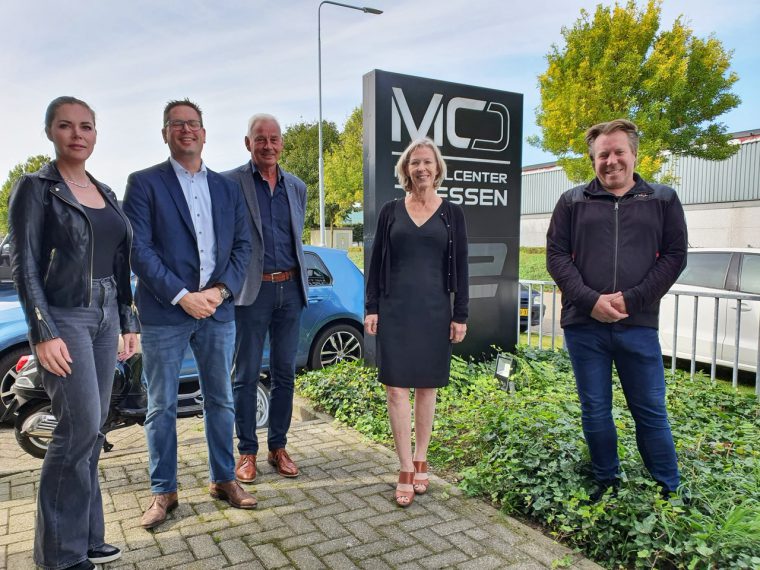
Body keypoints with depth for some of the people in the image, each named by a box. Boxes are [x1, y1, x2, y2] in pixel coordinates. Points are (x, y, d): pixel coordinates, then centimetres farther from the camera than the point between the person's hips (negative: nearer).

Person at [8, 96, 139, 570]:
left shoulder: (106, 192, 14)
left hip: (105, 317, 6)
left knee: (91, 429, 10)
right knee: (81, 426, -8)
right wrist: (43, 332, -17)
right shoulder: (35, 187, -4)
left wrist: (128, 322, 13)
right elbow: (24, 264, -10)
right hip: (63, 317, -6)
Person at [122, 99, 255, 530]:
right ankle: (164, 491, 22)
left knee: (221, 400, 12)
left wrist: (221, 290, -8)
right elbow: (139, 249, -8)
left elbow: (243, 245, 7)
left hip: (218, 310, 4)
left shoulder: (227, 188, 11)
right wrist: (182, 296, -16)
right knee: (162, 406, 6)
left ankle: (224, 479, 28)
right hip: (164, 312, -3)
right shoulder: (144, 183, 0)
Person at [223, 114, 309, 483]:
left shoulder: (297, 187, 11)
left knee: (284, 372, 11)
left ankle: (278, 446, 24)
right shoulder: (231, 183, -4)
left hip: (290, 288, 5)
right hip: (252, 290, -4)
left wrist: (299, 281, 15)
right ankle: (247, 452, 18)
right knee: (247, 375, 4)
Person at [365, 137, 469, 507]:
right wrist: (371, 309, 0)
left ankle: (421, 463, 23)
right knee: (397, 388, -3)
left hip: (434, 311, 0)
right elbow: (376, 263, 6)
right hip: (394, 310, 0)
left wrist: (460, 315, -1)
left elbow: (460, 267, 4)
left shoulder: (452, 213, 5)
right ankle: (406, 470, 6)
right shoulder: (391, 211, 6)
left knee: (426, 387, 8)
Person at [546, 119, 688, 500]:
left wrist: (631, 299, -10)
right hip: (583, 325, 1)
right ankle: (606, 483, 26)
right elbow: (556, 255, 2)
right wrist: (590, 299, -12)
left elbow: (674, 255, 2)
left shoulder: (663, 200, 8)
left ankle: (670, 492, 23)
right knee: (594, 411, 10)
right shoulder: (572, 202, 8)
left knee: (651, 410, 7)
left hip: (639, 325, 0)